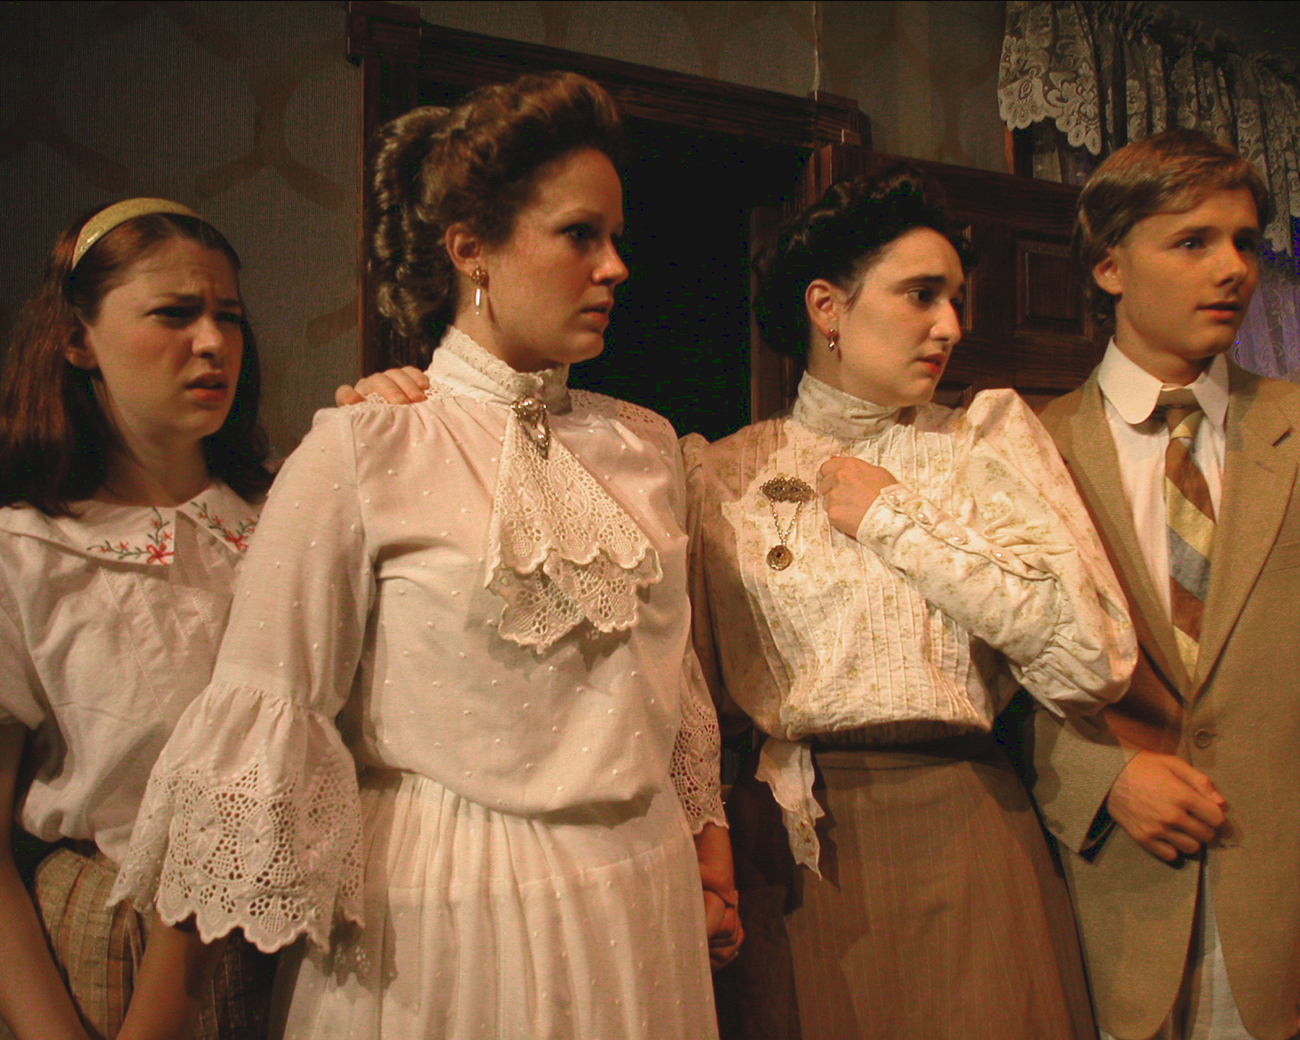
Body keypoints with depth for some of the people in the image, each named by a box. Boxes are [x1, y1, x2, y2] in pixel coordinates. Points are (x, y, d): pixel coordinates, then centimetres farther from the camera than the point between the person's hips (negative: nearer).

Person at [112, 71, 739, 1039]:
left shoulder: (647, 443, 4)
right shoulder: (360, 452, -11)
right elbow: (265, 715, -8)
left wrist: (708, 833, 13)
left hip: (639, 898, 5)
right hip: (443, 917, -4)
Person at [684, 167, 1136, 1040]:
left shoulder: (991, 437, 2)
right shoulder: (720, 472, 4)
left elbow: (1095, 662, -10)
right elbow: (692, 689, 8)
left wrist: (897, 517, -9)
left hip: (958, 838, 0)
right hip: (782, 849, 1)